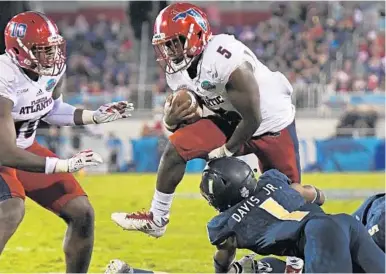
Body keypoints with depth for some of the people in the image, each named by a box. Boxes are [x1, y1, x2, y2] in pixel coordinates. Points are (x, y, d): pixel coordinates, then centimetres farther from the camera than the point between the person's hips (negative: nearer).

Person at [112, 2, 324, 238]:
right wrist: (172, 121, -18)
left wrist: (228, 150, -14)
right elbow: (191, 119, 5)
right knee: (177, 147, -10)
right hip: (233, 123, 7)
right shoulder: (180, 71, -6)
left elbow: (253, 119, -28)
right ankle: (156, 220, 1)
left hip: (274, 125, -7)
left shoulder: (226, 61, -33)